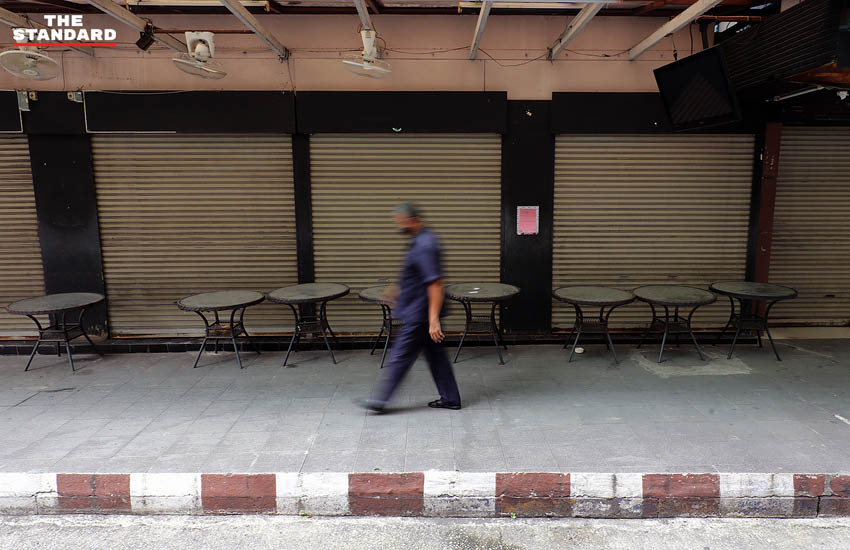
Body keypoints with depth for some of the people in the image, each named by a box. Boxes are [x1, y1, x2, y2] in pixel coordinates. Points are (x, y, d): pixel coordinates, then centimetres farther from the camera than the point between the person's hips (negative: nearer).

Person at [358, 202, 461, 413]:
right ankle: (450, 398, 24)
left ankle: (380, 400, 13)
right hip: (421, 313, 10)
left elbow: (435, 284, -27)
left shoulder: (424, 246, -22)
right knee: (435, 354, 15)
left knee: (400, 357, 1)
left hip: (419, 316, -10)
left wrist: (433, 320, -28)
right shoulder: (422, 240, 10)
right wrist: (401, 293, 26)